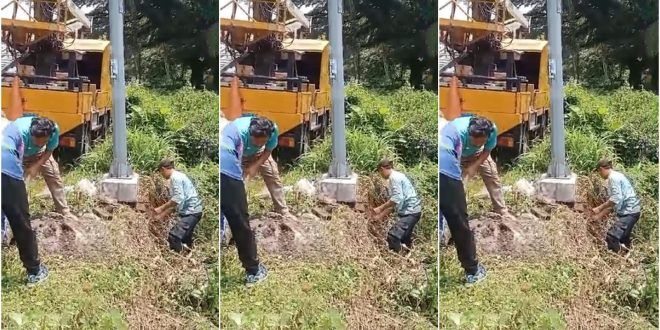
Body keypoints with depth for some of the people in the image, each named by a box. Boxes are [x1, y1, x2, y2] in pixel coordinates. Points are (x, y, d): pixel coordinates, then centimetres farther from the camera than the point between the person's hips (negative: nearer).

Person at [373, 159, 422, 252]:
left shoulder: (394, 177, -10)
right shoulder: (398, 176, 20)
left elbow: (397, 198, -22)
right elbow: (394, 204, 23)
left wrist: (381, 208, -16)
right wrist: (381, 215, 22)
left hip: (410, 212, -11)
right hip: (411, 211, 11)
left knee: (393, 237, -18)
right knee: (404, 239, 17)